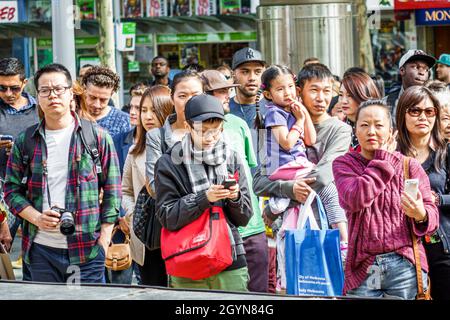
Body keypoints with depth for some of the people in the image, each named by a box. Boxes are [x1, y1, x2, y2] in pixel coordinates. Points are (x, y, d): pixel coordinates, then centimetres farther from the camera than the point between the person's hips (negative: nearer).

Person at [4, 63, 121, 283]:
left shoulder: (97, 137, 2)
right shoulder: (25, 141, 8)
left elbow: (112, 191, 3)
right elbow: (12, 189, 10)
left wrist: (103, 242, -3)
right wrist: (36, 218, -8)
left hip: (87, 250, -2)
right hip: (41, 249, 2)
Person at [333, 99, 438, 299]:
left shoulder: (409, 166, 6)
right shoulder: (343, 164, 6)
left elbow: (432, 213, 3)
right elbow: (355, 200, -13)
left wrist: (421, 214, -22)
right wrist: (384, 158, -5)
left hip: (404, 266, 0)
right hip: (363, 268, 0)